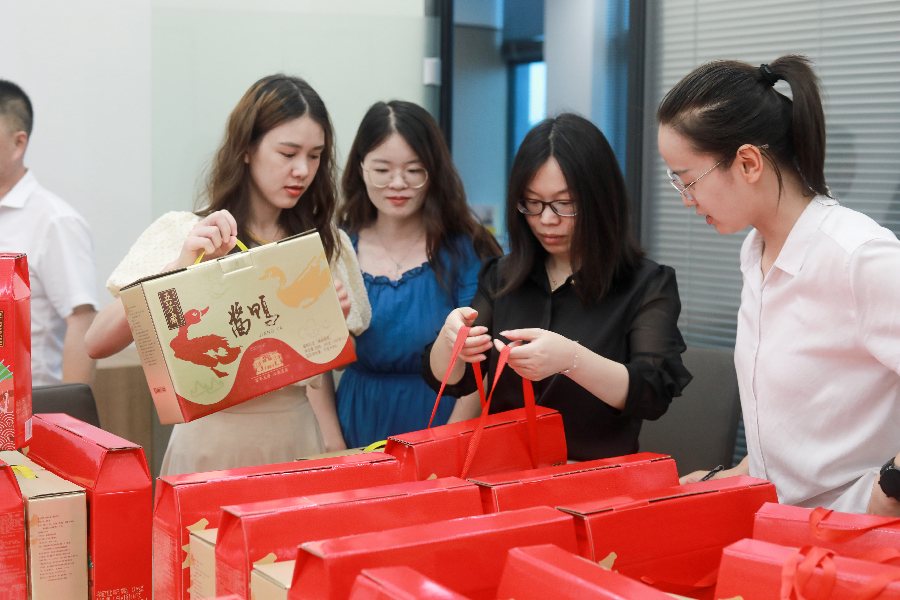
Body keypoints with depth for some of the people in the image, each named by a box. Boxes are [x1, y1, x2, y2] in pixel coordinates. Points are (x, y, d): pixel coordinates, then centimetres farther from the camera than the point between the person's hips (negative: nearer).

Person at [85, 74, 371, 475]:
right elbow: (98, 343, -14)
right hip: (212, 443, -3)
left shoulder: (327, 244, 8)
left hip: (297, 441, 3)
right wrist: (181, 267, -24)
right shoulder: (182, 233, -3)